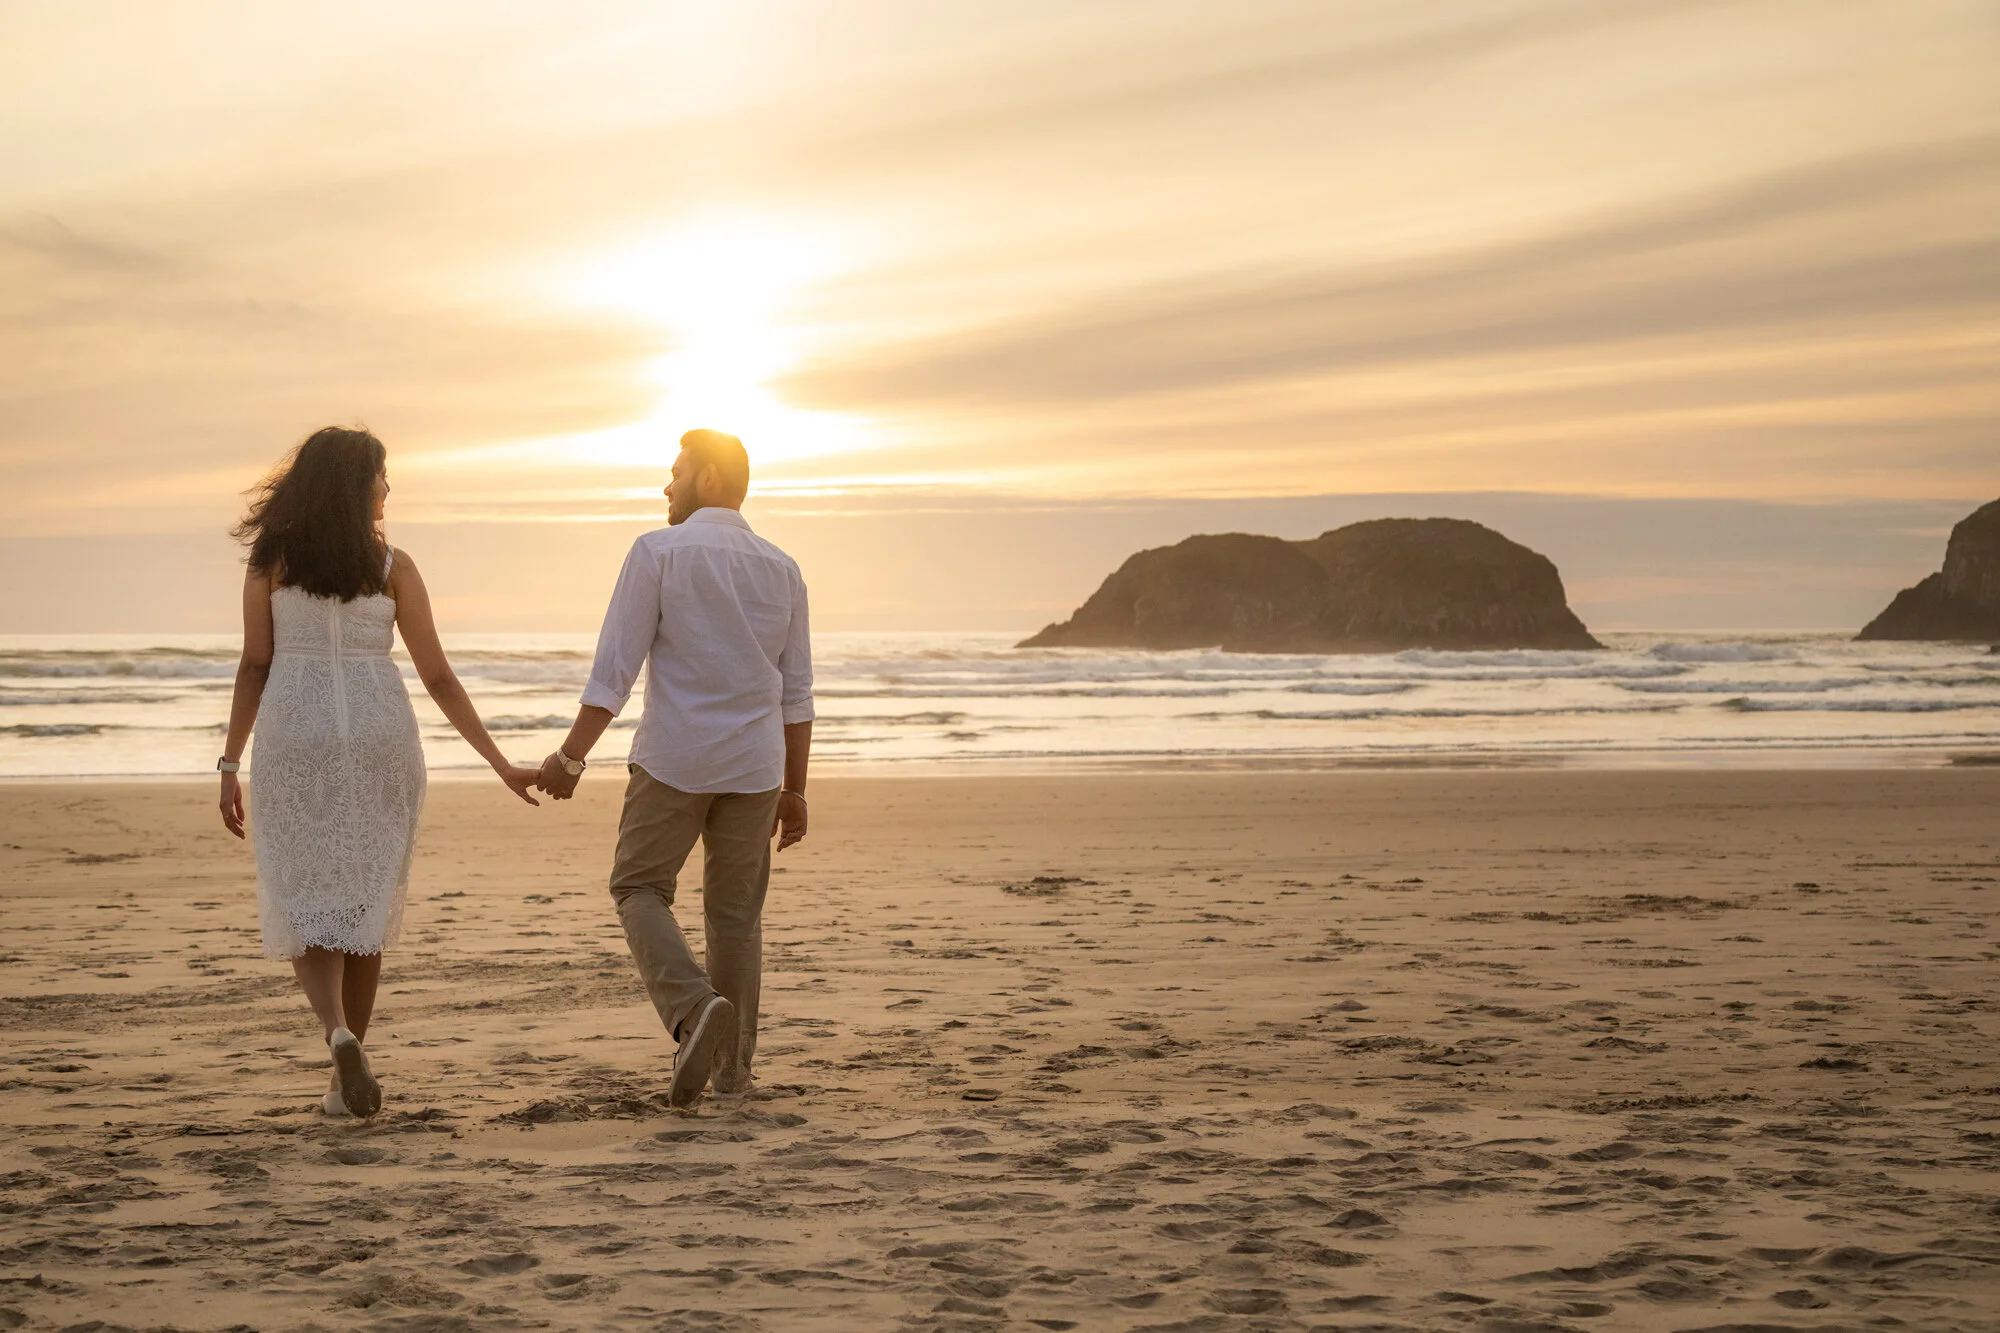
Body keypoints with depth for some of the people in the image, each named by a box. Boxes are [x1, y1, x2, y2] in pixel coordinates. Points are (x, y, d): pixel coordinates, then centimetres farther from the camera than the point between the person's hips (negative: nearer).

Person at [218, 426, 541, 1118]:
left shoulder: (272, 559, 1)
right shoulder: (391, 565, 0)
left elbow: (254, 666, -1)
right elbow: (438, 677, -1)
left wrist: (230, 763, 4)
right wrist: (501, 763, 2)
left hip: (293, 738, 0)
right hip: (379, 737, 0)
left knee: (306, 906, 4)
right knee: (365, 904, 12)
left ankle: (340, 1034, -23)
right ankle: (347, 1081, 16)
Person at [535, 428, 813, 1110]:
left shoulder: (657, 552, -6)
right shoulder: (781, 569, 8)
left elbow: (614, 670, -12)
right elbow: (795, 695, 9)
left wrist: (570, 758, -7)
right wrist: (794, 791, 15)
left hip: (672, 760, -4)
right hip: (754, 769, 4)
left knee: (640, 891, 10)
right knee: (736, 911, 14)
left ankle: (694, 1009, -15)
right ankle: (731, 1064, 16)